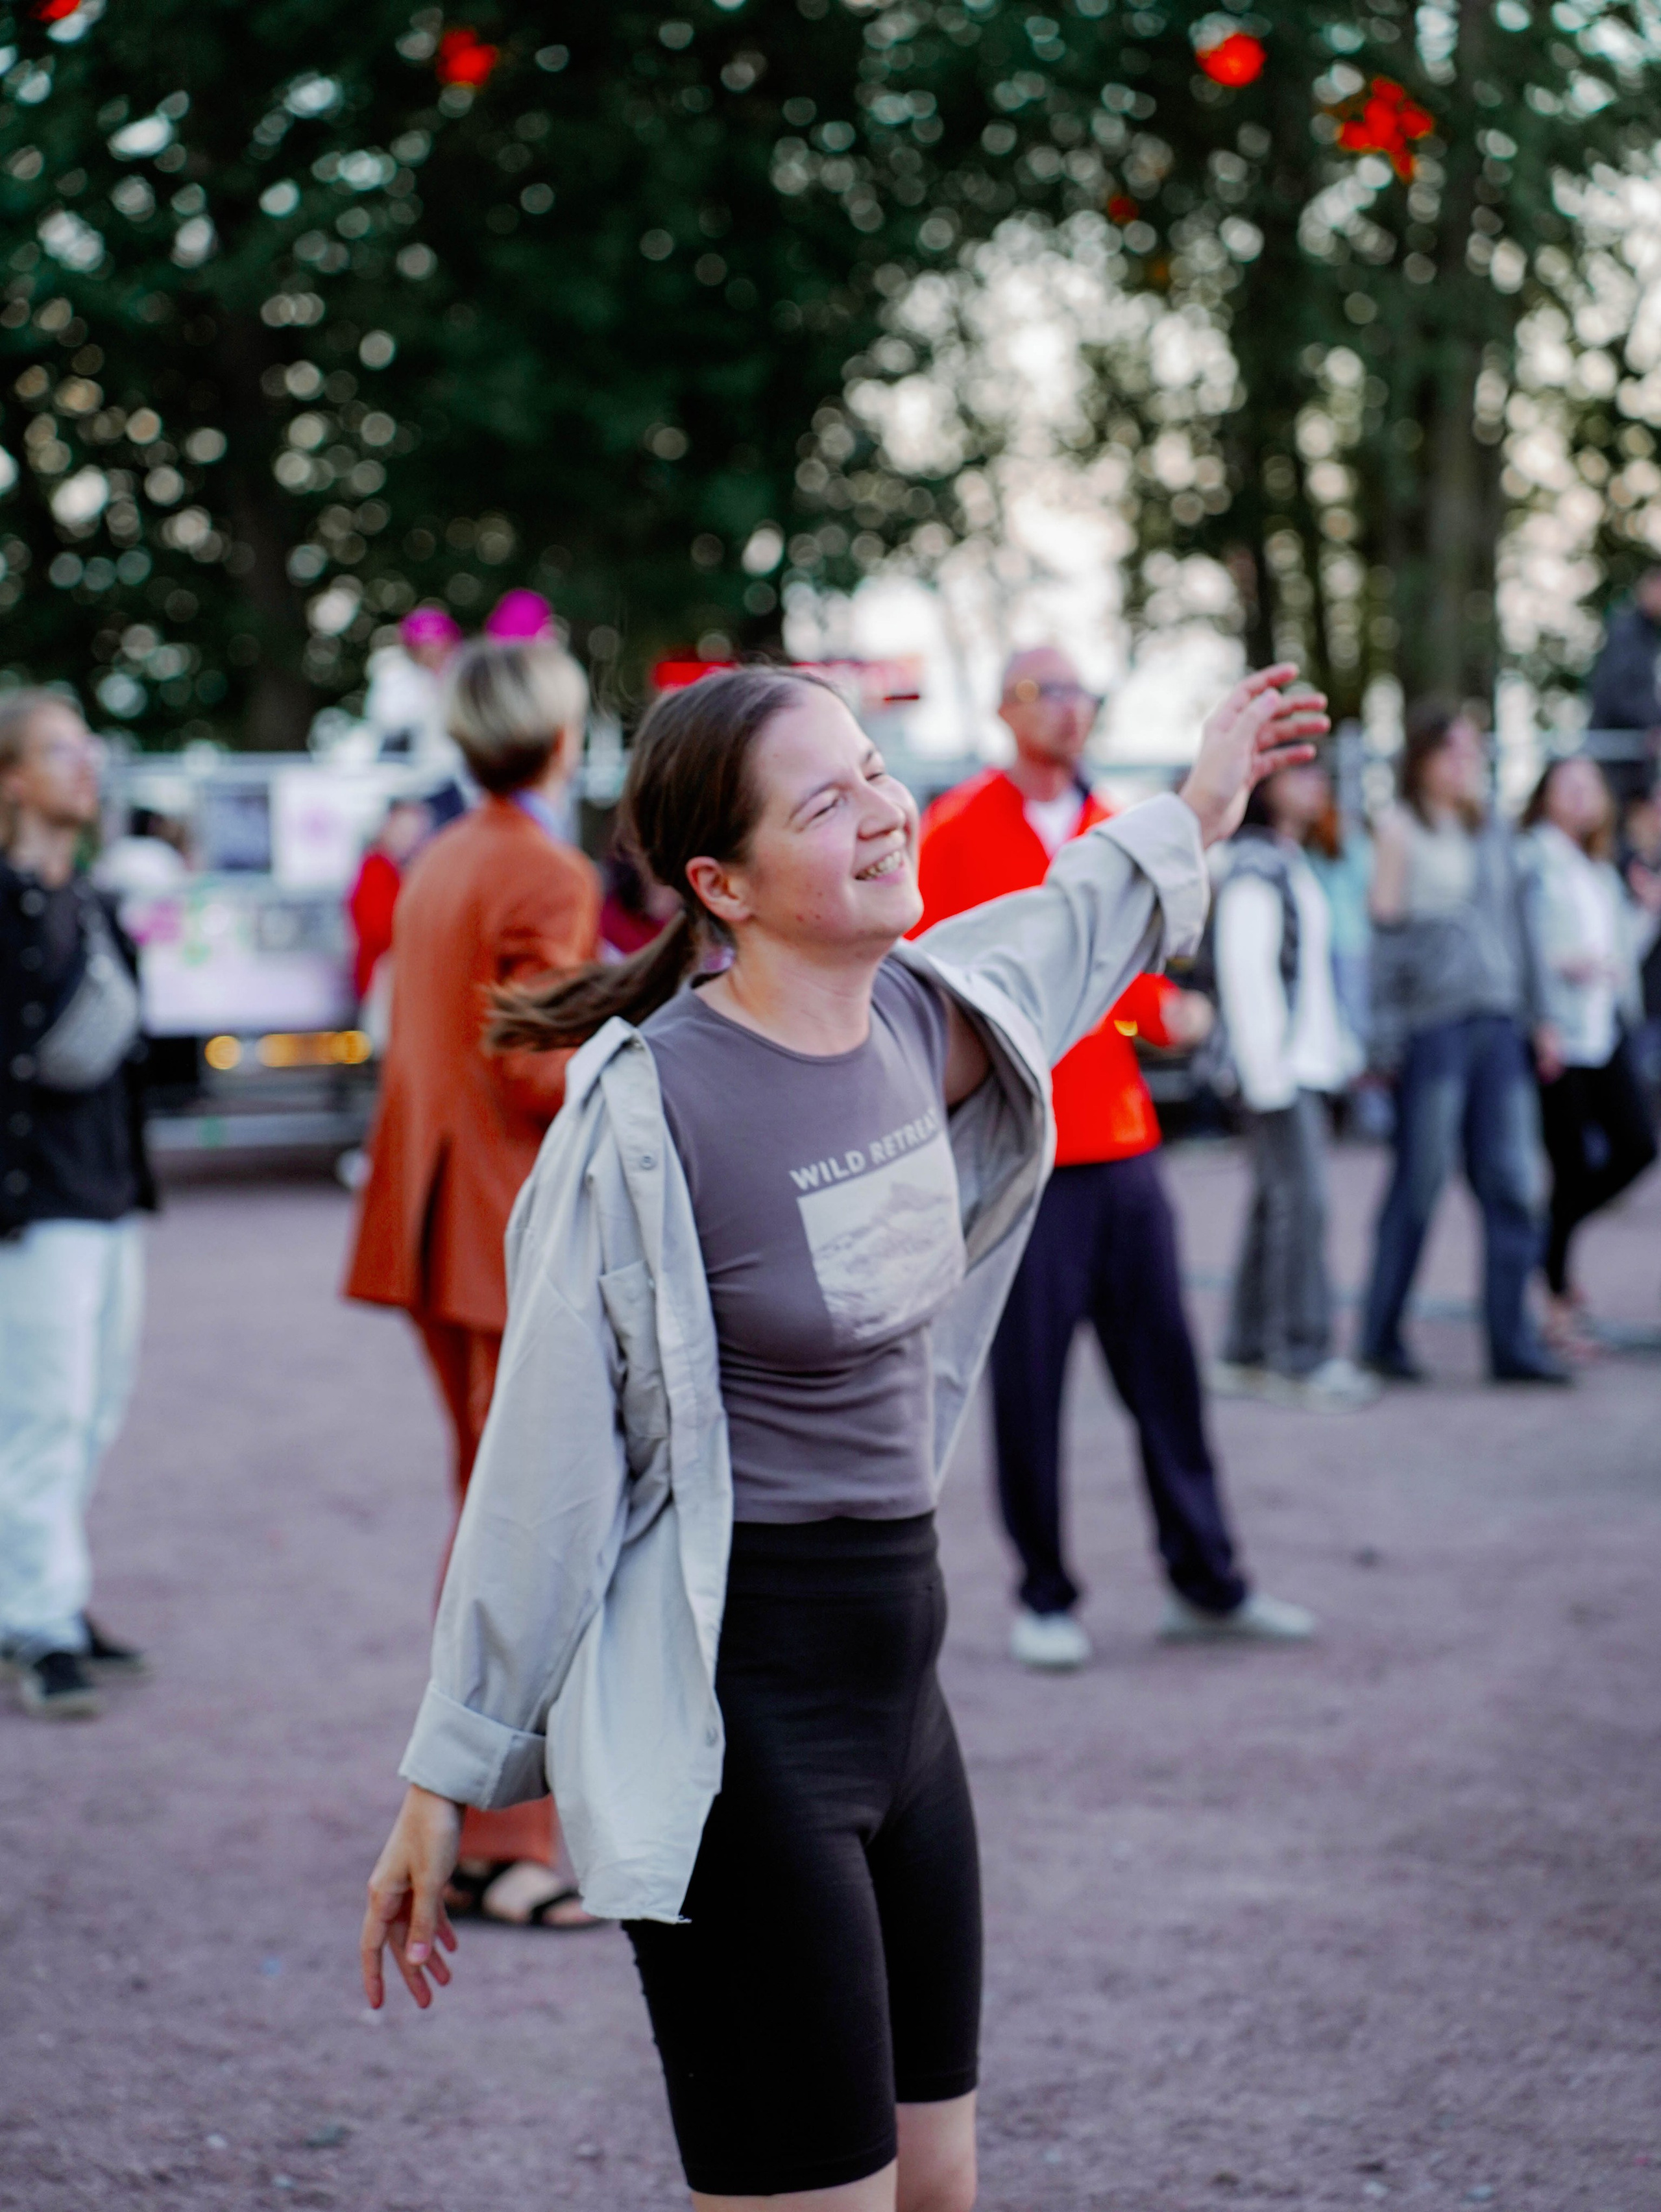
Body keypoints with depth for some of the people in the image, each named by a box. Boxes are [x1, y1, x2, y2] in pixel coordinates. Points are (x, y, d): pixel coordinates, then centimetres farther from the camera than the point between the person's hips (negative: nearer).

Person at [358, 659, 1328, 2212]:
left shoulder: (921, 1022, 3)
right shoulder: (647, 1111, -18)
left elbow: (1042, 949, 29)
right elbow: (545, 1463, -13)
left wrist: (1187, 820, 41)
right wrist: (444, 1783, -7)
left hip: (894, 1676, 8)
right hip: (729, 1718, -8)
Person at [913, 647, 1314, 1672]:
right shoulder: (958, 828, -3)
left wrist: (1170, 1010, 2)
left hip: (1122, 1140, 5)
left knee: (1164, 1362, 7)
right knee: (1028, 1376, -1)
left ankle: (1205, 1579, 17)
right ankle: (1045, 1596, 10)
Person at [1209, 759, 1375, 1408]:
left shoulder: (1288, 864, 18)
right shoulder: (1252, 868, -12)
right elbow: (1245, 971, -18)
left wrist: (1338, 1050, 20)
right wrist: (1268, 1069, -20)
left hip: (1306, 1063, 10)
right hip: (1279, 1064, -10)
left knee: (1278, 1201, 11)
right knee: (1300, 1200, -10)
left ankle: (1246, 1354, 16)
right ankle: (1300, 1359, -7)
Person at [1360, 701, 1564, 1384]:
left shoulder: (1492, 829, 17)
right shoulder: (1400, 828, 0)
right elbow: (1386, 931, -4)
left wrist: (1531, 1014, 14)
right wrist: (1385, 1035, -9)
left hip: (1498, 1024, 5)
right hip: (1432, 1023, -5)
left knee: (1512, 1185, -1)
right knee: (1419, 1185, -2)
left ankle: (1512, 1341, 1)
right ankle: (1381, 1335, 10)